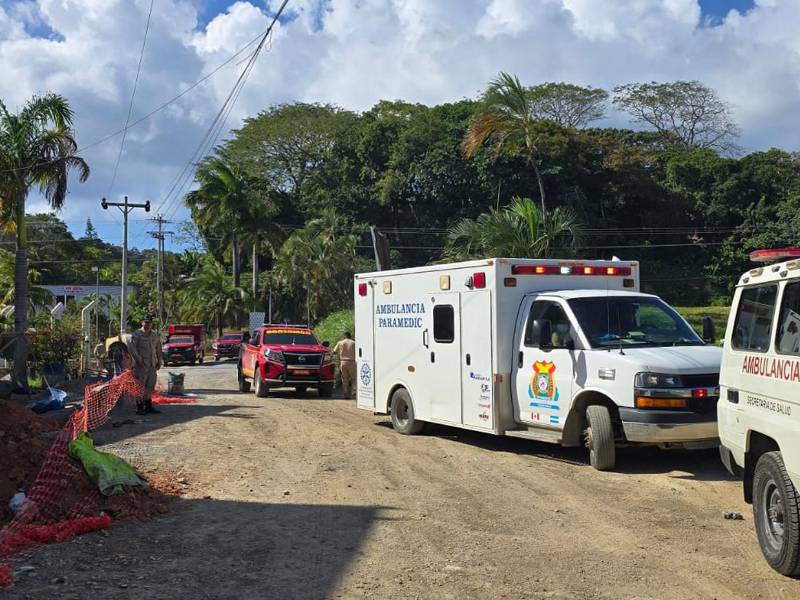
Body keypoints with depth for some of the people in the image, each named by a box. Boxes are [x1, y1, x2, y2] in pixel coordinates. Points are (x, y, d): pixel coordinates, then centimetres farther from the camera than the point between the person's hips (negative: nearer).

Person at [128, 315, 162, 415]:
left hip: (152, 365, 7)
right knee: (140, 386, -6)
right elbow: (131, 347, -12)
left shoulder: (154, 335, 16)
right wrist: (138, 358, -21)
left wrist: (159, 361, 16)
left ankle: (148, 406, 18)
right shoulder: (137, 334, -4)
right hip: (141, 365, -7)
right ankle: (139, 407, -3)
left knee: (150, 386, 10)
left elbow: (158, 348, 23)